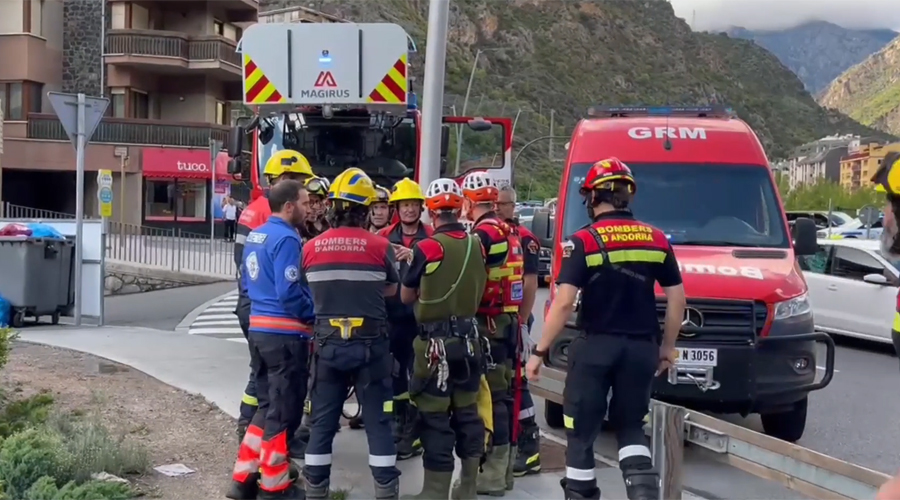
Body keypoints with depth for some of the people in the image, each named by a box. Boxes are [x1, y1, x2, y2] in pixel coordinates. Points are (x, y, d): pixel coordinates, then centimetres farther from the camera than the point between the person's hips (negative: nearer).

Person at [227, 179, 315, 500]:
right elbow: (289, 292, -22)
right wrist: (313, 315, -8)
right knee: (284, 411, 2)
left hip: (258, 328, 9)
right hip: (285, 334, -9)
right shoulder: (286, 238, -17)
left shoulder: (255, 235, 12)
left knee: (267, 405, 18)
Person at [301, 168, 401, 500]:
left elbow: (309, 293, 7)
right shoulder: (380, 246, -8)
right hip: (369, 343, -2)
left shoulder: (312, 248, -2)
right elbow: (391, 289, 6)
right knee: (377, 420, 5)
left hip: (328, 343, 2)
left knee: (323, 420, 10)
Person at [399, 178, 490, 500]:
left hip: (436, 341, -6)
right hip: (469, 339, 6)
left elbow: (406, 297, 0)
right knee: (467, 413, 14)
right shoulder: (477, 246, 2)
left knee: (436, 418, 0)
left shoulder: (427, 248, -14)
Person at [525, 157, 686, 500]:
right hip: (641, 347, 4)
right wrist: (667, 347, 17)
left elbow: (563, 304, -15)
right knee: (631, 426, 17)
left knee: (581, 431, 10)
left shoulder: (583, 241, -8)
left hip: (595, 346, -4)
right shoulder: (656, 239, 4)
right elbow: (677, 298, 6)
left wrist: (540, 350, -8)